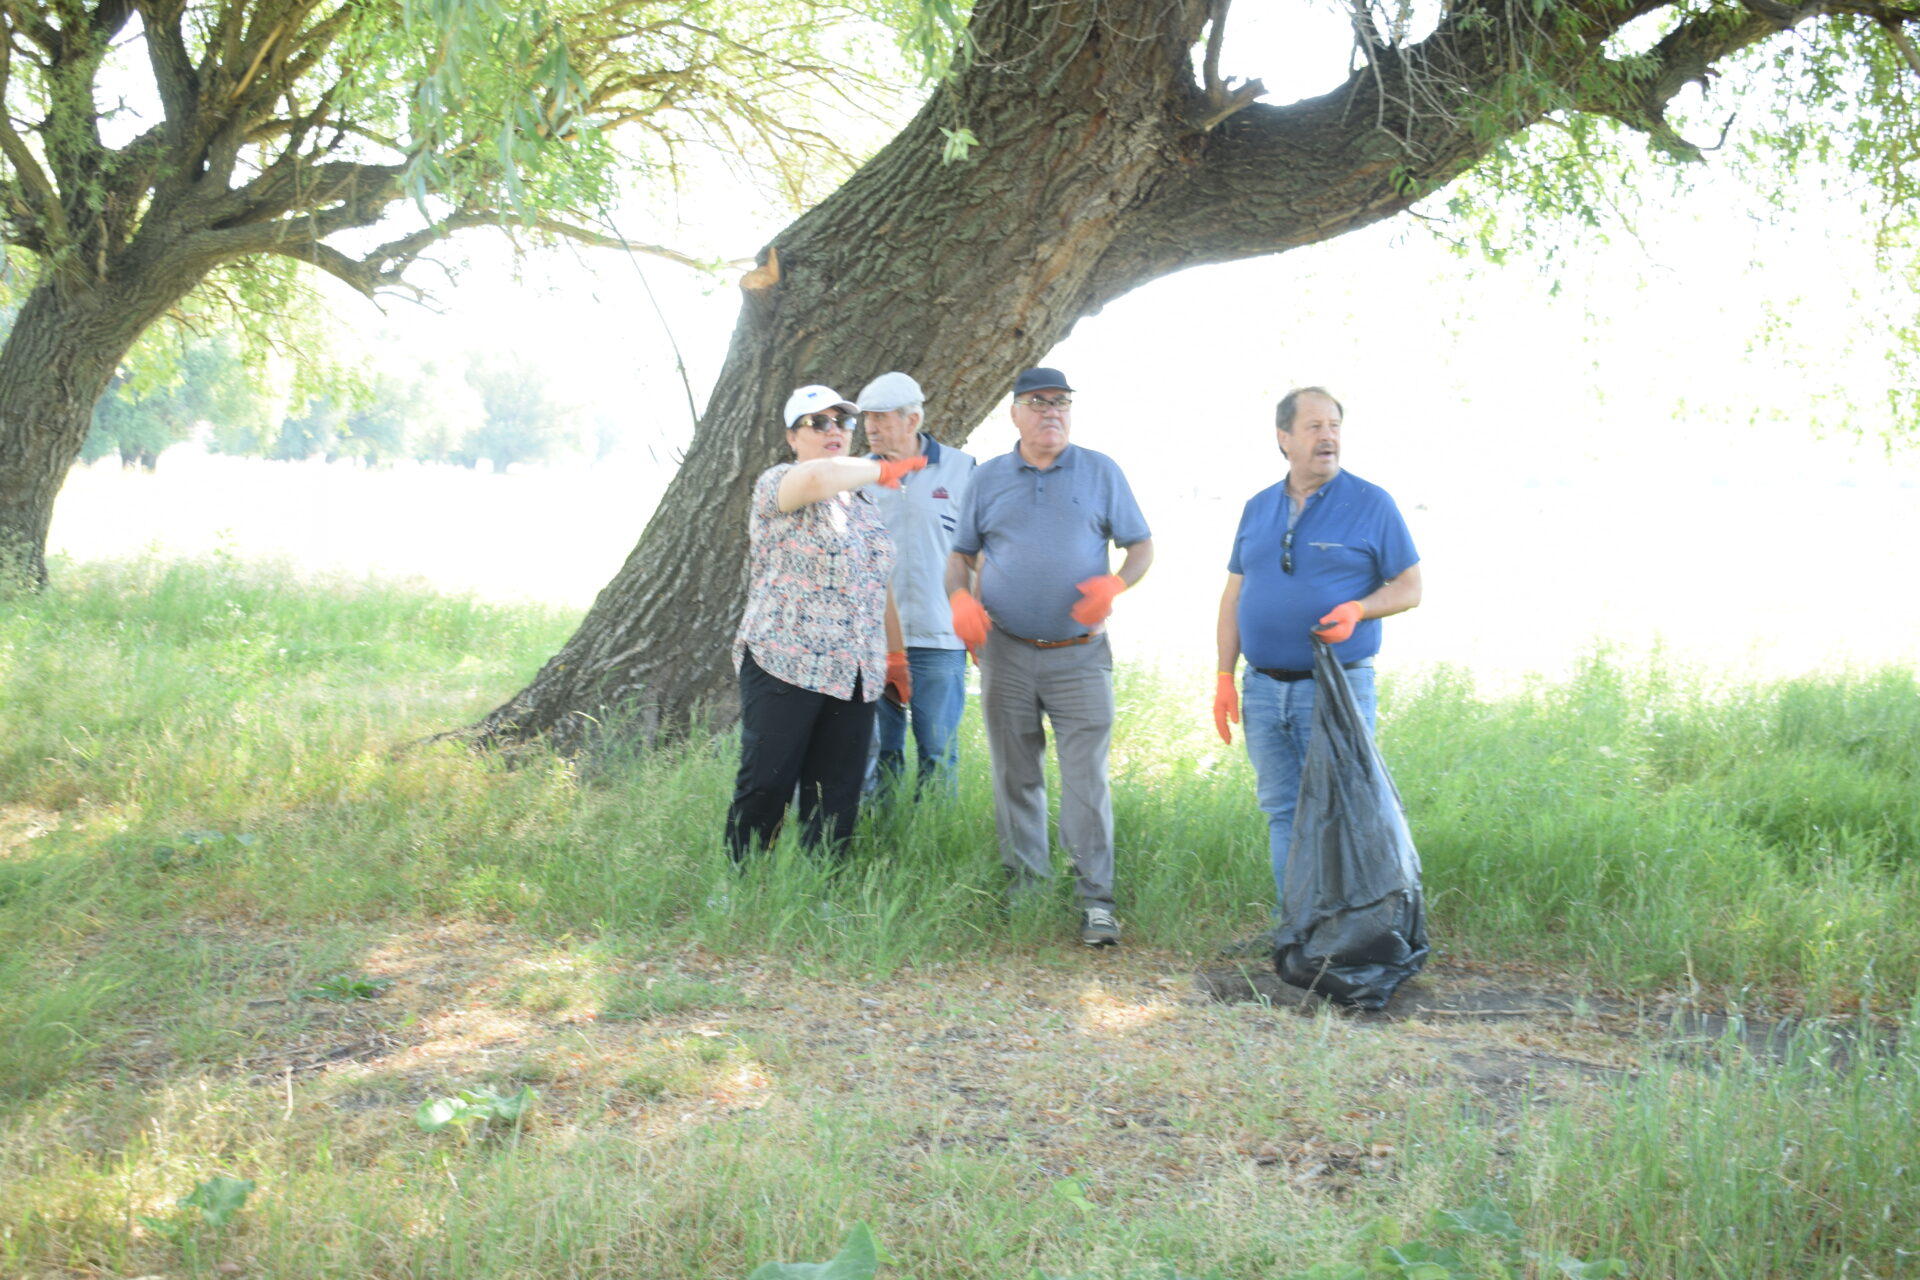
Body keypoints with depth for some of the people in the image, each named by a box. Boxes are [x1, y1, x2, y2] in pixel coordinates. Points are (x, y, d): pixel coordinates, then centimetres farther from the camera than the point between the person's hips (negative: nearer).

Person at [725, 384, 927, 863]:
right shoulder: (776, 484, -2)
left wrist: (895, 655, 20)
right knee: (765, 787, -7)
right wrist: (882, 470, -10)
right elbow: (817, 478, -26)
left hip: (854, 675, 6)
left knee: (836, 800, 4)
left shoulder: (862, 505, 20)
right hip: (784, 664, -6)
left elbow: (879, 585, 25)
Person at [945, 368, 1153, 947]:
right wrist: (961, 598, -6)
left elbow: (1142, 544, 6)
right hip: (1006, 653, 2)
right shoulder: (988, 477, 10)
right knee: (1015, 778, 9)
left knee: (1086, 779, -7)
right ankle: (1023, 887, 20)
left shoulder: (1100, 472, 5)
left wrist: (1115, 583, -14)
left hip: (1079, 656, -2)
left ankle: (1096, 900, -3)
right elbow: (961, 554, 14)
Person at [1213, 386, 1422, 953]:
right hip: (1264, 688, 5)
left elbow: (1410, 586, -1)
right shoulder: (1258, 509, 12)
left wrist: (1357, 610, -20)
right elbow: (1234, 595, 14)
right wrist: (1224, 676, 8)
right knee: (1282, 810, 10)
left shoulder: (1370, 504, -2)